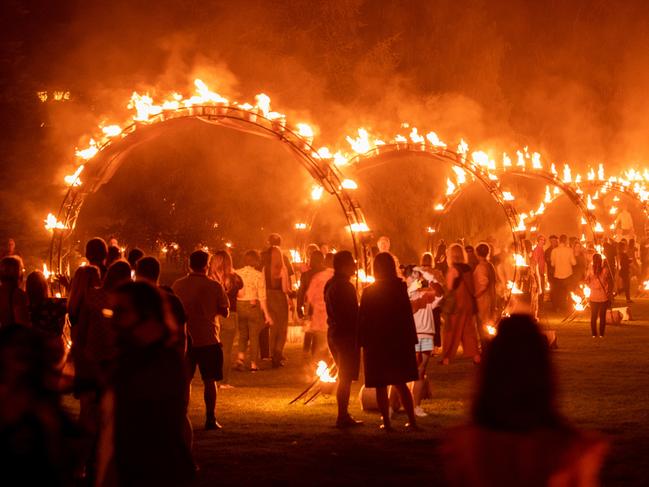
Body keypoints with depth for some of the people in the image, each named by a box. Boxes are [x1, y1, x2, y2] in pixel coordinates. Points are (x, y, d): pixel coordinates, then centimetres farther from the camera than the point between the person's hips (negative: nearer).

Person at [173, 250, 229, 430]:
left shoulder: (178, 285, -1)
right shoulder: (214, 286, -8)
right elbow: (224, 312, -3)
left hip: (185, 339, 3)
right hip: (208, 339, -3)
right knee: (209, 381, 4)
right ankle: (210, 419, 3)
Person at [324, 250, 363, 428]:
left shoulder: (330, 284, 12)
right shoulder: (345, 287, -18)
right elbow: (352, 315, -19)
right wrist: (359, 336, -12)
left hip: (333, 333, 10)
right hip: (347, 335, -10)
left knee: (344, 377, 17)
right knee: (346, 378, -4)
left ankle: (344, 415, 21)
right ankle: (343, 417, -2)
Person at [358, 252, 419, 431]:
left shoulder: (369, 291, -9)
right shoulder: (401, 288, -3)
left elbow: (363, 319, -7)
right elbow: (407, 315, 0)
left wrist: (363, 342, 1)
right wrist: (411, 341, 5)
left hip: (376, 344, -3)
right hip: (399, 342, 3)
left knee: (381, 386, 5)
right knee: (400, 383, 13)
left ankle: (387, 422, 3)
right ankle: (412, 420, 8)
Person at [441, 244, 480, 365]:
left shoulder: (453, 269, -13)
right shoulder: (468, 268, 7)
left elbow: (449, 287, -15)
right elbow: (472, 287, 11)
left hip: (456, 303, -6)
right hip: (468, 302, 6)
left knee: (451, 331, 1)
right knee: (469, 330, 10)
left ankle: (447, 358, 1)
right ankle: (476, 356, 5)